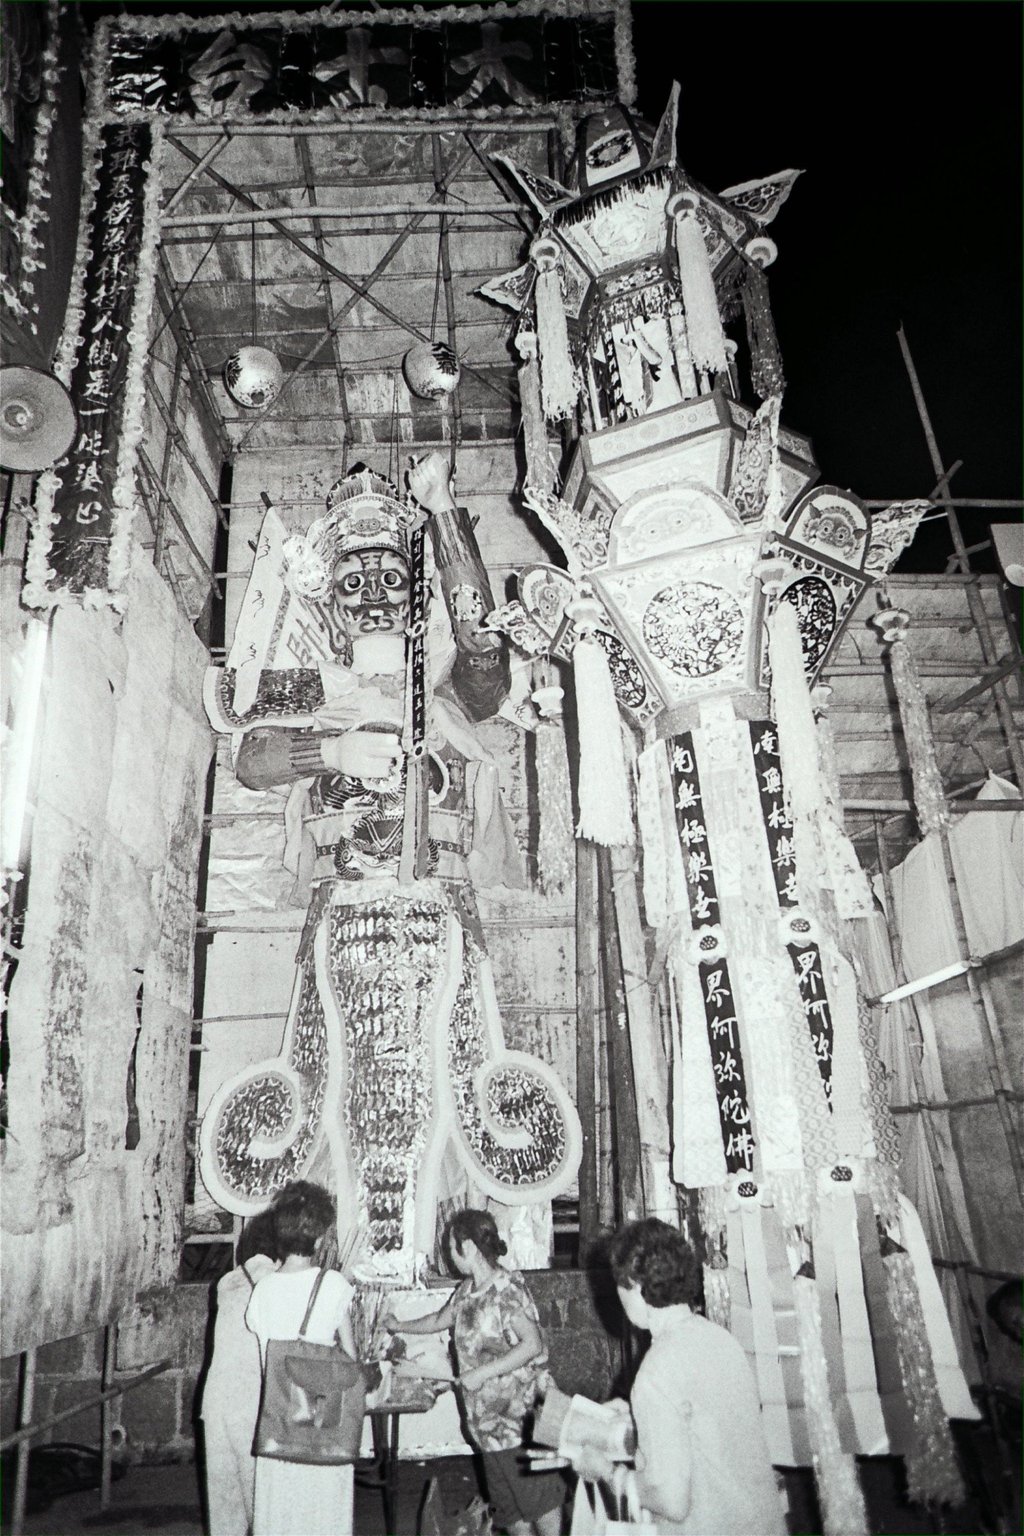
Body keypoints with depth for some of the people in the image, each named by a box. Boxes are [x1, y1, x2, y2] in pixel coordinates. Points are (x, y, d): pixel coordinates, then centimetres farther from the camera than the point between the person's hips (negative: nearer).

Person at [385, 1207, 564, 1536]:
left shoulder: (507, 1288, -19)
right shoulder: (467, 1289, 7)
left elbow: (533, 1345, -25)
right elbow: (439, 1320, 25)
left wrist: (482, 1373, -22)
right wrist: (399, 1326, 33)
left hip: (520, 1413, -8)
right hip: (488, 1417, 8)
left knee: (537, 1492, 0)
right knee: (508, 1497, 14)